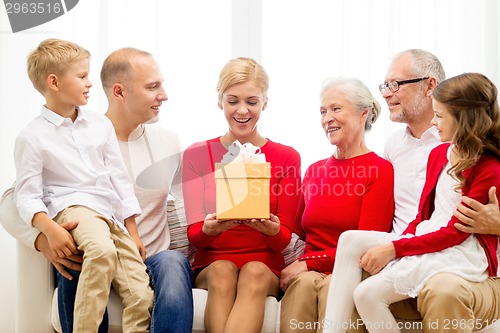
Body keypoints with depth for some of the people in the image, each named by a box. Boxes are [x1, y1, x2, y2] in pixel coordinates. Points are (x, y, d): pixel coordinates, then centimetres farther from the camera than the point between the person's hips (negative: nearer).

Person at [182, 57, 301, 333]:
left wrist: (272, 229, -22)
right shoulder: (197, 155, 7)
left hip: (266, 268, 0)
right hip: (211, 266, 1)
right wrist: (210, 228, -23)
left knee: (254, 272, -34)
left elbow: (285, 239, 3)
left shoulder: (286, 157, 6)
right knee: (222, 270, -34)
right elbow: (193, 235, 2)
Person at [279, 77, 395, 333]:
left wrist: (308, 263, -11)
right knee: (305, 283, -31)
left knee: (331, 287, -36)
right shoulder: (314, 171, 18)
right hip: (304, 273, 4)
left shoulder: (380, 170, -1)